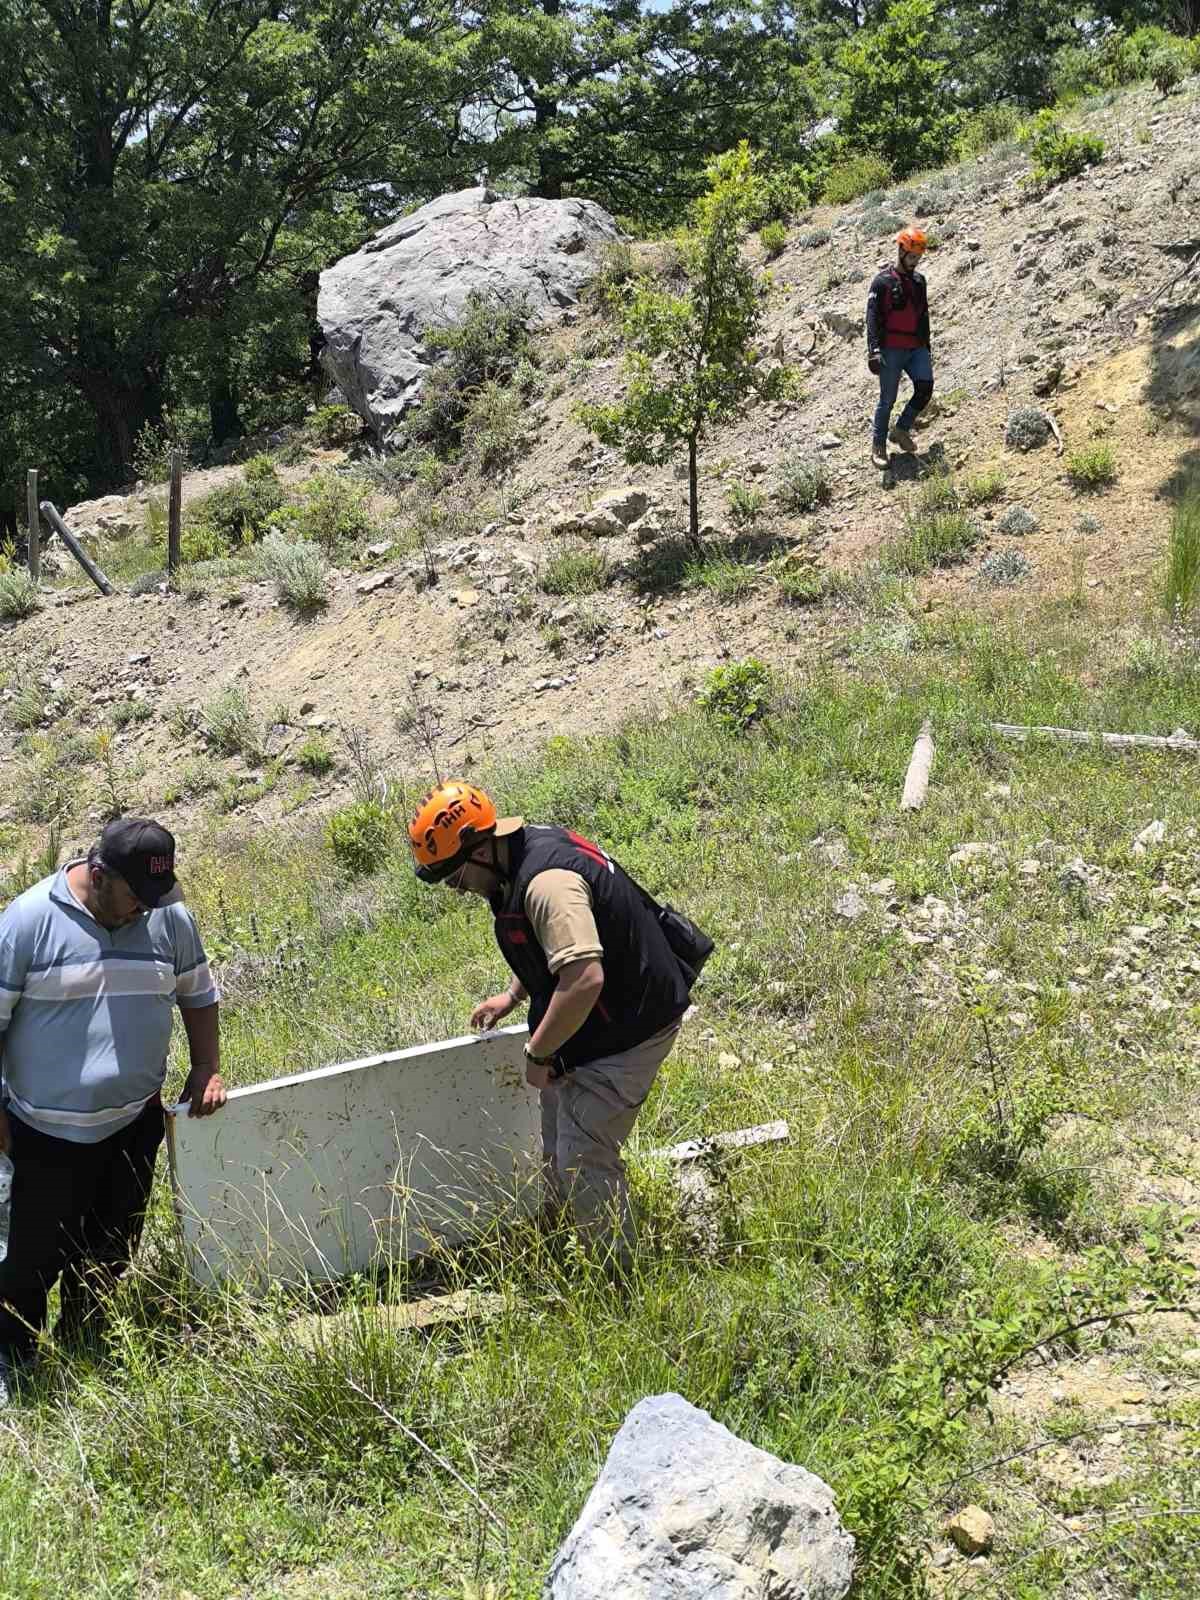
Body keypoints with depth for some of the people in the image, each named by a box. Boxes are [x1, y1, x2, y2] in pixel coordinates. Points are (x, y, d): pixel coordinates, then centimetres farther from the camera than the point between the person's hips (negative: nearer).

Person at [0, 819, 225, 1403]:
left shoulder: (170, 917, -3)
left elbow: (198, 995, 13)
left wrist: (207, 1070, 3)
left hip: (134, 1124, 4)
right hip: (47, 1131, -4)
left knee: (110, 1252, 15)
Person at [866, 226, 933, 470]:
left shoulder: (919, 281, 14)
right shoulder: (882, 281, -6)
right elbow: (873, 318, -11)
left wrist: (927, 347, 24)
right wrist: (874, 351, -20)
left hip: (916, 348, 5)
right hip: (892, 350, -5)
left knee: (925, 388, -10)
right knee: (888, 399, -3)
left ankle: (902, 430, 9)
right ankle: (878, 445, 10)